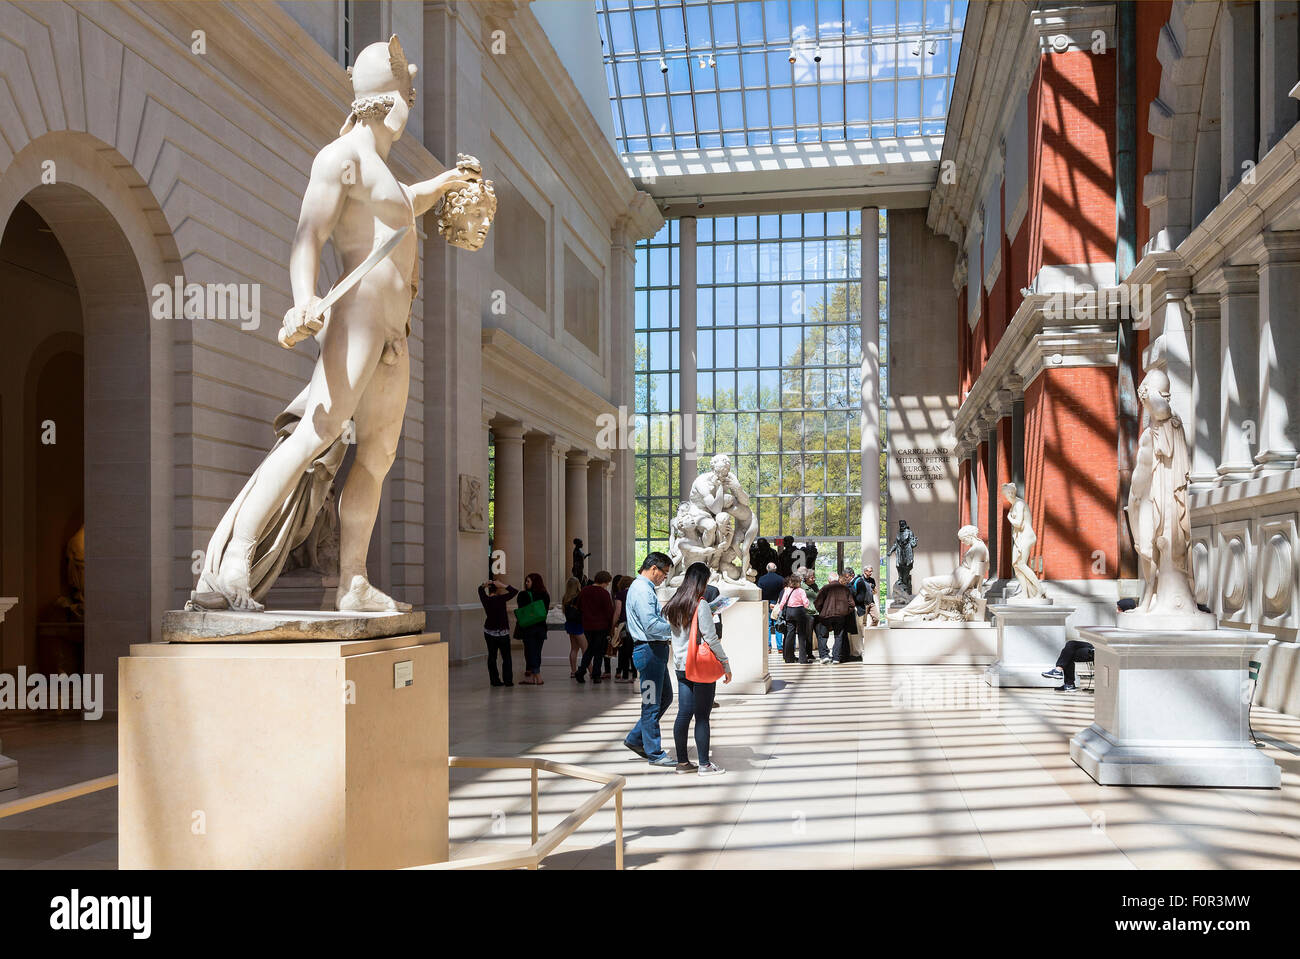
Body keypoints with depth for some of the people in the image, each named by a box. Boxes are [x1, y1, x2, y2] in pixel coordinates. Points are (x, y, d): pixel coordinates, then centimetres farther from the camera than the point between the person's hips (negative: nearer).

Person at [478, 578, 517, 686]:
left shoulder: (485, 599, -2)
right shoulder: (500, 599, -17)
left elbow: (480, 590, 17)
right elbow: (514, 591, -15)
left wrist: (485, 585, -2)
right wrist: (502, 585, -15)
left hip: (488, 632, 5)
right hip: (502, 632, -5)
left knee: (492, 656, 9)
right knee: (506, 657, 5)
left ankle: (494, 680, 9)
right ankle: (508, 680, 4)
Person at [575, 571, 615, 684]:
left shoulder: (584, 591, 5)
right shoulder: (604, 593, -13)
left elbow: (579, 608, 13)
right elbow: (609, 611, -12)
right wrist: (612, 626, -5)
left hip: (587, 625, 5)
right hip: (601, 626, -5)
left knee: (590, 649, 18)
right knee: (599, 651, 5)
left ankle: (581, 671, 4)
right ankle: (596, 676, 4)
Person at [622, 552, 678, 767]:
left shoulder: (645, 588, 18)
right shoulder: (642, 590, -16)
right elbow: (651, 625, -24)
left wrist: (667, 635, 15)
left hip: (656, 650, 11)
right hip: (649, 651, -11)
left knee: (665, 697, 17)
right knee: (651, 702, -2)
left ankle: (635, 739, 24)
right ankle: (655, 754, 5)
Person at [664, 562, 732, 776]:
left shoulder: (673, 604, 7)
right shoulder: (701, 604, -14)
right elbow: (711, 638, -15)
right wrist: (726, 665, -7)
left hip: (681, 667, 6)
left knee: (683, 714, 10)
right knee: (702, 717, 0)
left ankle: (682, 761, 15)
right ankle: (704, 764, 7)